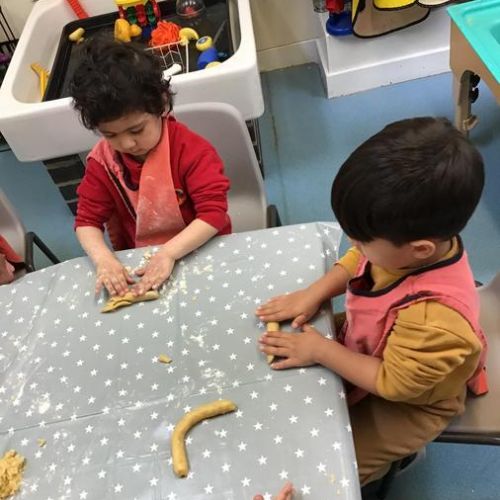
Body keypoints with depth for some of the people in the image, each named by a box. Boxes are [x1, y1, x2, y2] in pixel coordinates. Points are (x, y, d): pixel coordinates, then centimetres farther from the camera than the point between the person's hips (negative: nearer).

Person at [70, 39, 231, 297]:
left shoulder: (191, 149, -18)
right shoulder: (102, 160, -6)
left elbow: (214, 212, -23)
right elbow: (87, 219, -3)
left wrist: (168, 253, -34)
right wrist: (103, 259, -24)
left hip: (201, 252, -3)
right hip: (138, 265, 4)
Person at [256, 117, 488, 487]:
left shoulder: (436, 320, -46)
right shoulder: (409, 239, -26)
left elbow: (391, 383, -30)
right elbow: (356, 261, -4)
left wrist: (321, 351, -25)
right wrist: (312, 295, -15)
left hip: (408, 400, -6)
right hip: (370, 346, 6)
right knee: (302, 378, 13)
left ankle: (401, 450, 28)